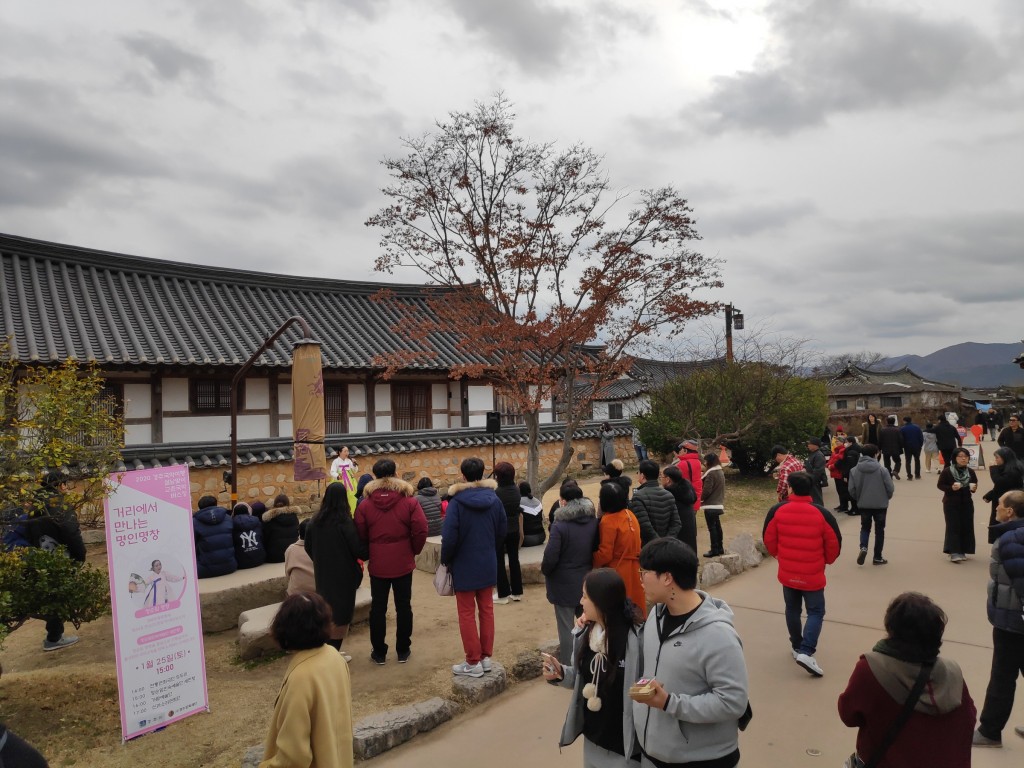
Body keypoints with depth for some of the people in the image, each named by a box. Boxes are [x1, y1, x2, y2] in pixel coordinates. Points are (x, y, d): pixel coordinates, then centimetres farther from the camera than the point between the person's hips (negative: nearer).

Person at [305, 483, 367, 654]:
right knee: (341, 613, 8)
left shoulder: (315, 520, -3)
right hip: (343, 574, -6)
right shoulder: (345, 522, -20)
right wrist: (364, 556, 4)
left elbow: (308, 546, 9)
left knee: (327, 612, 20)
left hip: (323, 574, 6)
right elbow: (359, 548, -18)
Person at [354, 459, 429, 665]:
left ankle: (379, 652, 20)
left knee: (378, 608, 12)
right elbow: (421, 531, -12)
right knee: (403, 606, 11)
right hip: (403, 563, 0)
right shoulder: (409, 502, -9)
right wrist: (414, 551, 5)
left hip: (377, 565, 0)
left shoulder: (365, 505, -6)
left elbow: (360, 536, -4)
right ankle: (403, 650, 20)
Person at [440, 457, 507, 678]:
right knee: (486, 609, 15)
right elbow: (503, 530, 6)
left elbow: (449, 536, -19)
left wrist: (446, 559, -1)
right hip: (488, 564, 5)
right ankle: (486, 657, 23)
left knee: (467, 614, 6)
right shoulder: (494, 499, -4)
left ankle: (473, 662, 12)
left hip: (464, 565, -5)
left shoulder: (457, 501, -19)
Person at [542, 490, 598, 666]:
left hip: (564, 585, -5)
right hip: (587, 583, 5)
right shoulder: (594, 522, -3)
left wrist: (545, 571, 0)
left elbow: (550, 558, -20)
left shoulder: (560, 526, -21)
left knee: (566, 628, 6)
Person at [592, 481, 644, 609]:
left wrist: (590, 561, -5)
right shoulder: (630, 515, 3)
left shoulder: (608, 520, -20)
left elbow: (605, 554, -18)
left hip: (616, 571, -8)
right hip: (633, 569, 8)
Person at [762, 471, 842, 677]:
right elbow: (834, 543, -6)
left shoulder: (777, 510, -10)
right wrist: (827, 560, 15)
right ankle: (806, 652, -6)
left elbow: (768, 539, -1)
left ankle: (797, 647, 31)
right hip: (813, 575, -2)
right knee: (816, 612, 9)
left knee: (792, 610, 21)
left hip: (787, 573, 2)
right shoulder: (821, 513, -15)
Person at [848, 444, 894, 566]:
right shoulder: (882, 469, -13)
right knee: (879, 530, 12)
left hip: (863, 505, 2)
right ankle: (877, 557, 17)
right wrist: (886, 498, 12)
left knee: (865, 527, 19)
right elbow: (890, 488, -10)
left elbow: (852, 489, -6)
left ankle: (863, 547, -6)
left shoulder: (854, 470, -7)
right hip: (880, 505, -2)